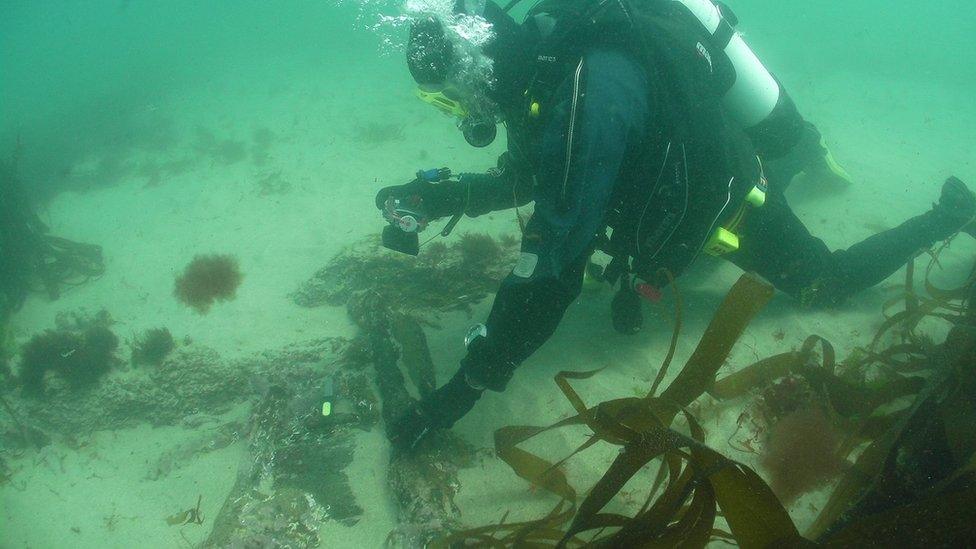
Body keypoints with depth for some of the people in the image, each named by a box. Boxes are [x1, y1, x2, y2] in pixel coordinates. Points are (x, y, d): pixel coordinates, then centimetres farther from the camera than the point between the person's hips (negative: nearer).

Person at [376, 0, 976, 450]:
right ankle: (805, 158, 53)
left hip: (732, 195, -8)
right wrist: (443, 195, -14)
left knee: (829, 283, 14)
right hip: (686, 168, 8)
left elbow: (551, 270, -46)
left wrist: (462, 390, -41)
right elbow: (531, 176, -1)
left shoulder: (588, 91, -44)